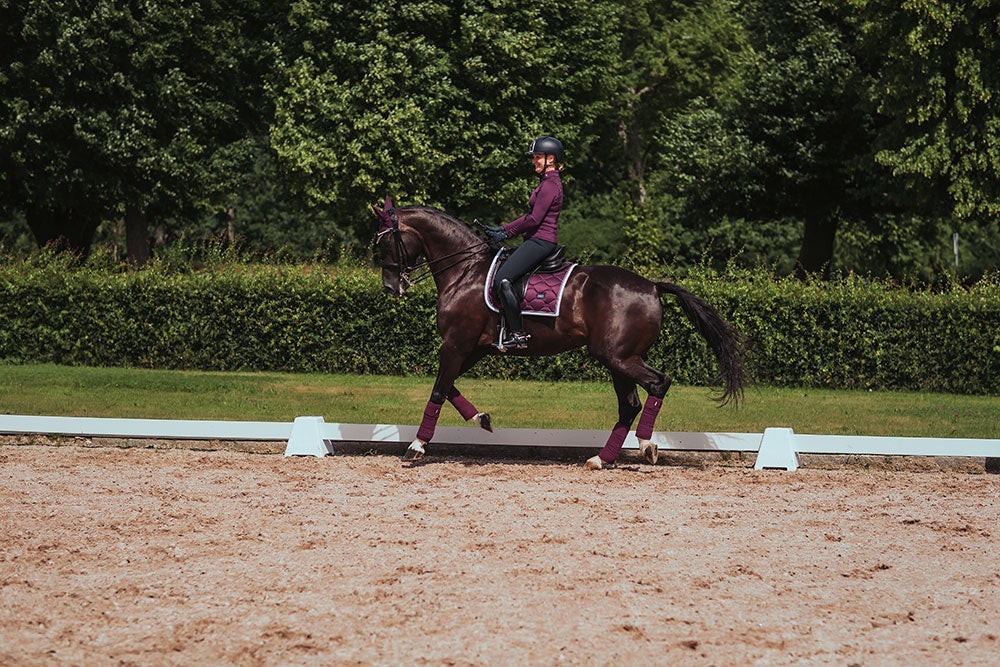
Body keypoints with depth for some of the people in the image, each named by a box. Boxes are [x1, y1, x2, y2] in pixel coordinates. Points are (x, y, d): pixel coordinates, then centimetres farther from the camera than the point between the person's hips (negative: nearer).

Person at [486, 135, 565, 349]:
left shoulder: (549, 185, -14)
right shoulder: (549, 182, 19)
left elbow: (534, 219, -19)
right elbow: (531, 216, 22)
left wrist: (506, 233, -8)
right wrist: (503, 229, 14)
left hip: (540, 241, -11)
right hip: (539, 241, 11)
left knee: (502, 279, -21)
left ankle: (517, 334, -22)